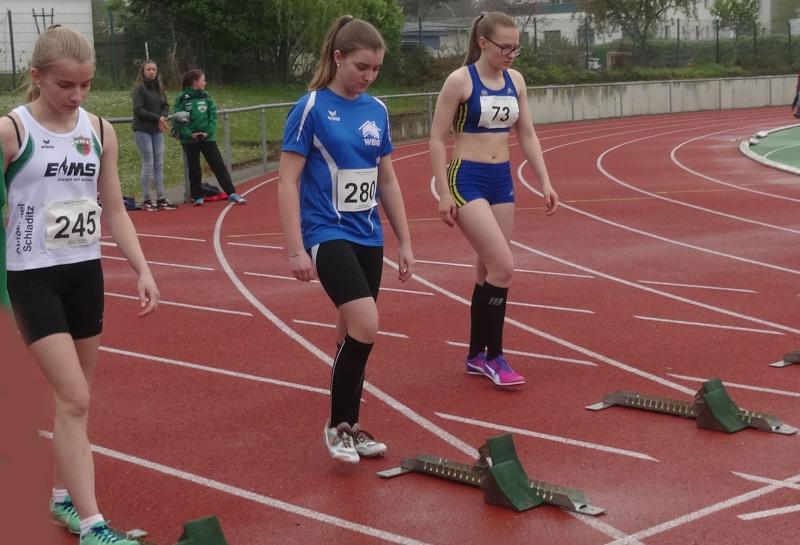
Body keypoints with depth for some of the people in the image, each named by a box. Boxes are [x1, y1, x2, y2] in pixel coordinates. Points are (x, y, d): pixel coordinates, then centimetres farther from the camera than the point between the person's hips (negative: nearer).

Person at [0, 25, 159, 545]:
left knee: (76, 397, 13)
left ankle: (63, 496, 32)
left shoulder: (100, 131, 4)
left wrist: (143, 269, 1)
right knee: (75, 401, -11)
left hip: (85, 274, 5)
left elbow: (114, 210, 10)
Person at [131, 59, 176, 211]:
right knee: (148, 164, -5)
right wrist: (157, 118, -17)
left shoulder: (159, 88, 11)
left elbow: (166, 106, 12)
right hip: (142, 130, -5)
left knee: (159, 164, 5)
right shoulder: (139, 89, -6)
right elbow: (138, 109, -12)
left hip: (157, 130, 5)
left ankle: (161, 198, 9)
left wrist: (163, 117, -9)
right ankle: (146, 200, 2)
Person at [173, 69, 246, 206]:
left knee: (219, 165, -2)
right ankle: (197, 197, 19)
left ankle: (232, 194, -3)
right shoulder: (182, 99, -5)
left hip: (207, 137, 2)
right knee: (194, 169, 8)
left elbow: (213, 116, 3)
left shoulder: (206, 97, 5)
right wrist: (190, 134, -17)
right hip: (190, 140, -2)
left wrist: (208, 132, -11)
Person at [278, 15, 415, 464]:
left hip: (368, 236, 6)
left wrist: (405, 242, 13)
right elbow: (287, 181, -10)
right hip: (327, 233, -6)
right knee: (365, 326, -19)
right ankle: (337, 425, -2)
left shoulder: (377, 111, 7)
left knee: (354, 332, 11)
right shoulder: (311, 108, -10)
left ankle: (350, 427, 25)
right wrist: (296, 249, -15)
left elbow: (388, 181, 14)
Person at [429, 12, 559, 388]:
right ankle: (493, 355, -1)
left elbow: (527, 136, 14)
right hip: (467, 180, -6)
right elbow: (437, 139, -10)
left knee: (489, 270, 10)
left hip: (502, 180, 7)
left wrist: (545, 183, 8)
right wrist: (443, 194, -14)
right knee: (503, 266, -14)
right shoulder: (460, 81, -11)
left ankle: (477, 355, 22)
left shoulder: (515, 81, 7)